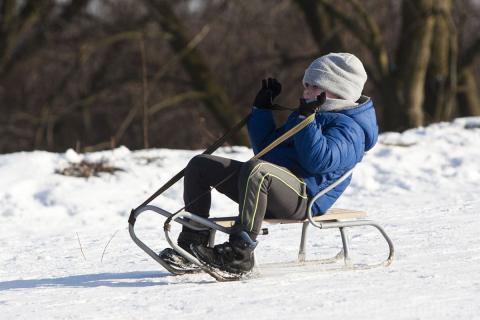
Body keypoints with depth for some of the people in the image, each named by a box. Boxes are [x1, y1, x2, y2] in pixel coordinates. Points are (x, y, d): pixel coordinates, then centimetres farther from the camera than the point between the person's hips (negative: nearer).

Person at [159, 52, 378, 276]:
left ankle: (239, 255, -41)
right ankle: (193, 243, -1)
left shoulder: (348, 128, -1)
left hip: (304, 196, -10)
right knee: (199, 166, 7)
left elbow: (319, 161, -20)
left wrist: (307, 119, -20)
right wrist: (262, 108, 28)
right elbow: (265, 149, 34)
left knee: (257, 170, -42)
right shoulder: (301, 115, 30)